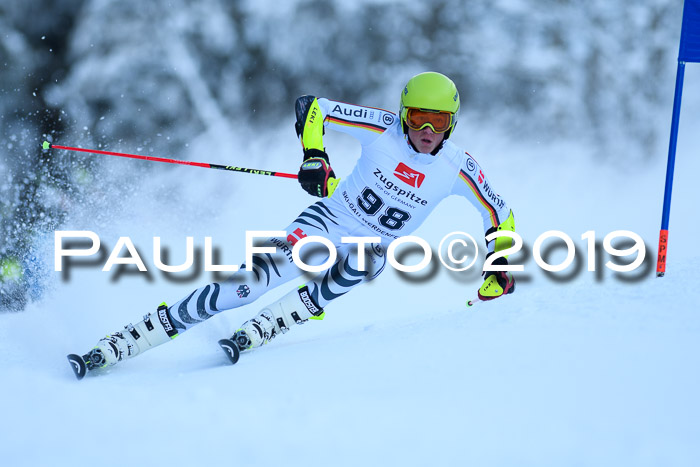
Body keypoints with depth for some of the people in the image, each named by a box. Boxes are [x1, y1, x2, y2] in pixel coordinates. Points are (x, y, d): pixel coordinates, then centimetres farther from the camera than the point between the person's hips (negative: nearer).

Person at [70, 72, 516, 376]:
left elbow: (501, 218, 2)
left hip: (373, 248, 2)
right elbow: (311, 107, -9)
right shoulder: (383, 129, -14)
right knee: (251, 281, -24)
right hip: (327, 220, -2)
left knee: (360, 262, -38)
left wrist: (499, 270, -9)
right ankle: (120, 344, -24)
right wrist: (314, 156, -24)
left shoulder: (458, 169, -11)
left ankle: (261, 329, -33)